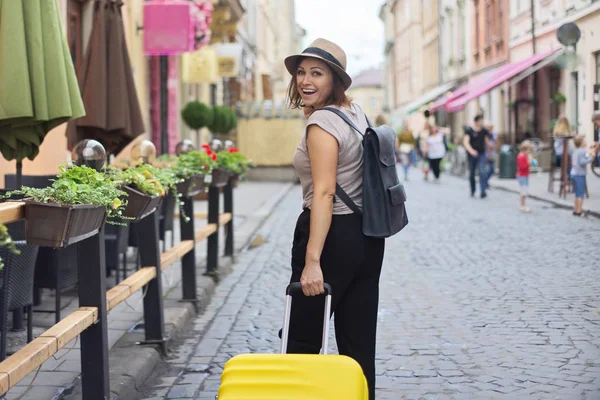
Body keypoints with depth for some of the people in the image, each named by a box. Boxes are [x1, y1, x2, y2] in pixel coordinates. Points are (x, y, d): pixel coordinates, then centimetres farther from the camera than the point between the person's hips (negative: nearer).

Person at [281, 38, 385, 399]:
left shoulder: (321, 123, -15)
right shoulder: (356, 111, 11)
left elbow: (324, 193, -24)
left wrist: (312, 260, -28)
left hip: (334, 236, -9)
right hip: (368, 235, 9)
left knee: (303, 341, 2)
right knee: (359, 343, 11)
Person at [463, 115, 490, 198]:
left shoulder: (484, 131, 4)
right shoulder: (469, 131, -7)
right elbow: (465, 142, -17)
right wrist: (471, 150, -32)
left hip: (481, 154, 1)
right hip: (471, 155, -1)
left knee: (482, 172, -15)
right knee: (471, 173, 9)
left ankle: (483, 191, -19)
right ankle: (472, 191, 28)